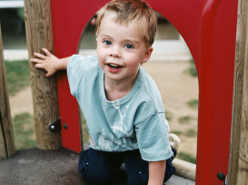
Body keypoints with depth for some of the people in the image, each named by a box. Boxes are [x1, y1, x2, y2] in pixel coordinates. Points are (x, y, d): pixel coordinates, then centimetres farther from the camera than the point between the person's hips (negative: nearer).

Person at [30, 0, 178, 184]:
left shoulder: (146, 102, -40)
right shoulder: (88, 69, -26)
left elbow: (156, 157, -29)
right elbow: (73, 61, 3)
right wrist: (56, 63, 21)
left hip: (138, 147, -4)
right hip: (104, 143, 5)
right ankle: (118, 165, 22)